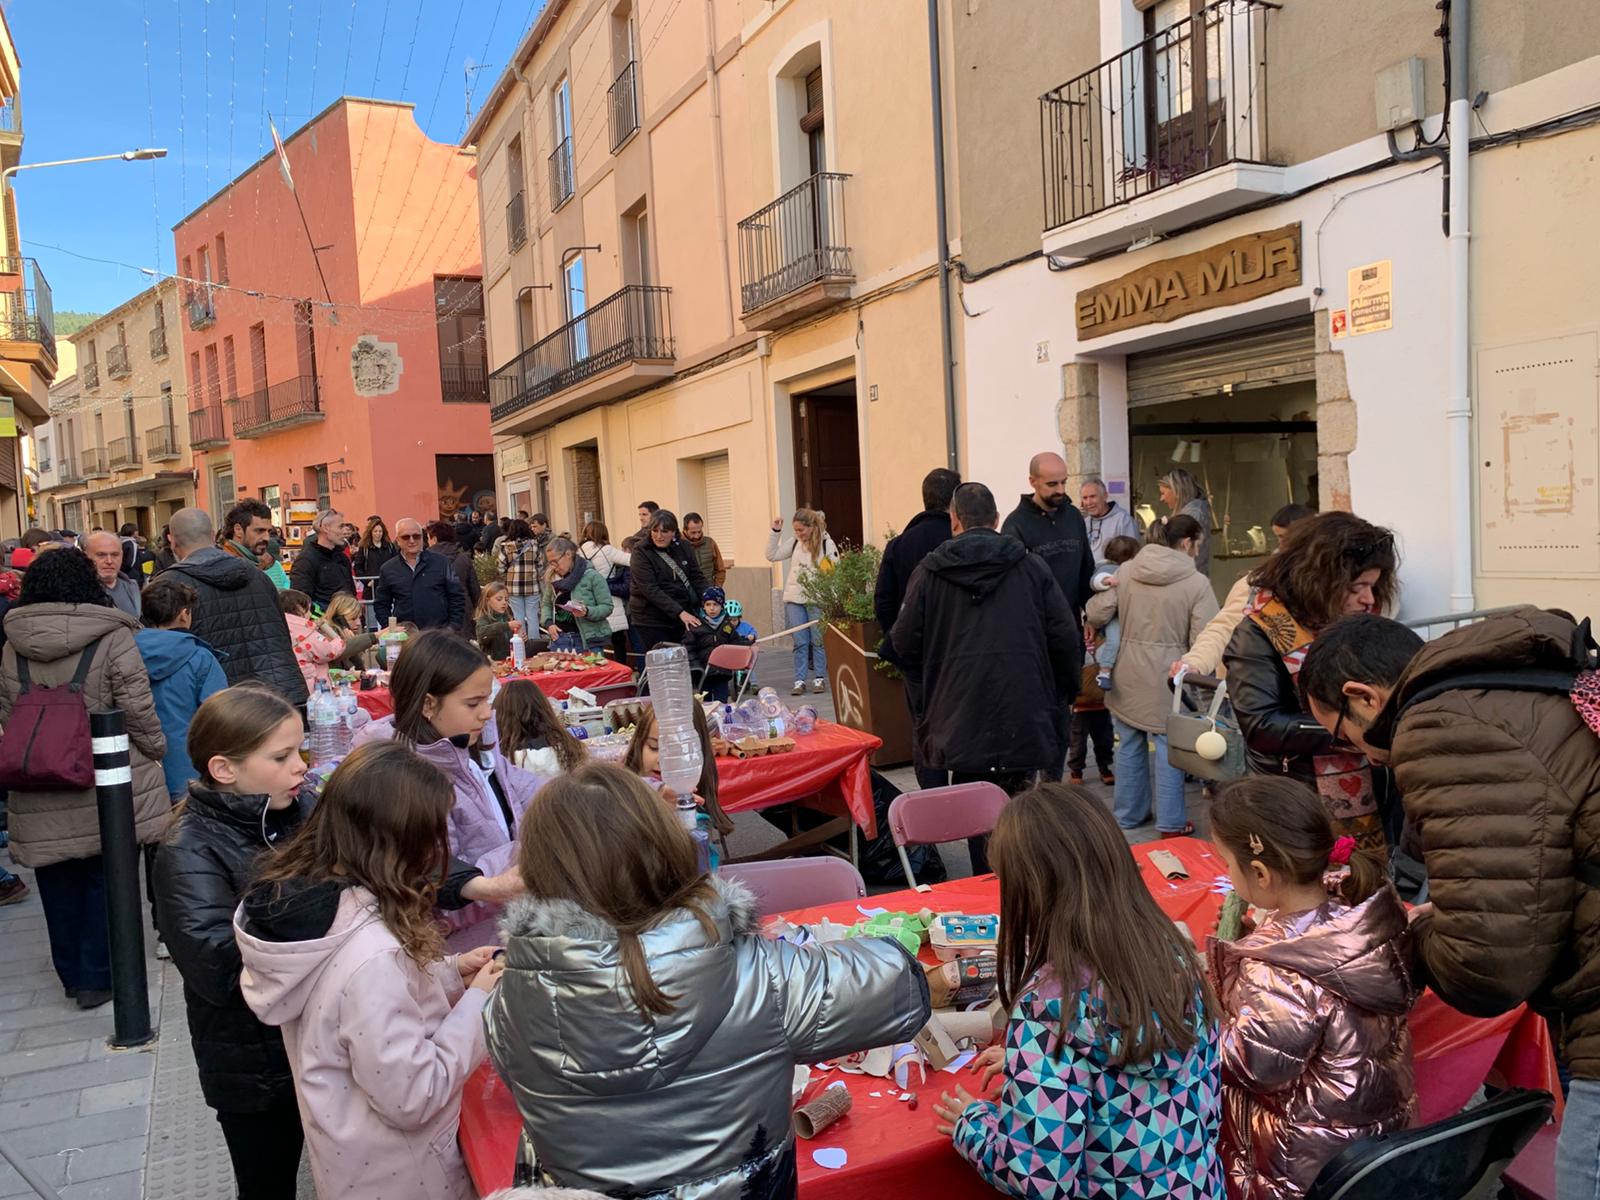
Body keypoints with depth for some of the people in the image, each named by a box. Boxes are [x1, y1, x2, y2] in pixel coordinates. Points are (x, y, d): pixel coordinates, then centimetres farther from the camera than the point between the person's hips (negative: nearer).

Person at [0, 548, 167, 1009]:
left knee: (60, 884, 16)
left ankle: (72, 974, 30)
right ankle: (97, 977, 15)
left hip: (41, 795, 4)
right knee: (104, 877, 9)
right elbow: (138, 712, -11)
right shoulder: (112, 638, -11)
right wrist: (156, 750, 5)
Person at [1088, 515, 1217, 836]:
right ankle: (1171, 823, 16)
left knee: (1129, 744, 17)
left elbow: (1096, 614, 0)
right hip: (1167, 678, -4)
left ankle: (1127, 814, 31)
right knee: (1169, 748, 7)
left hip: (1127, 675, 4)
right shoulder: (1196, 583, -11)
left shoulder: (1125, 571, -1)